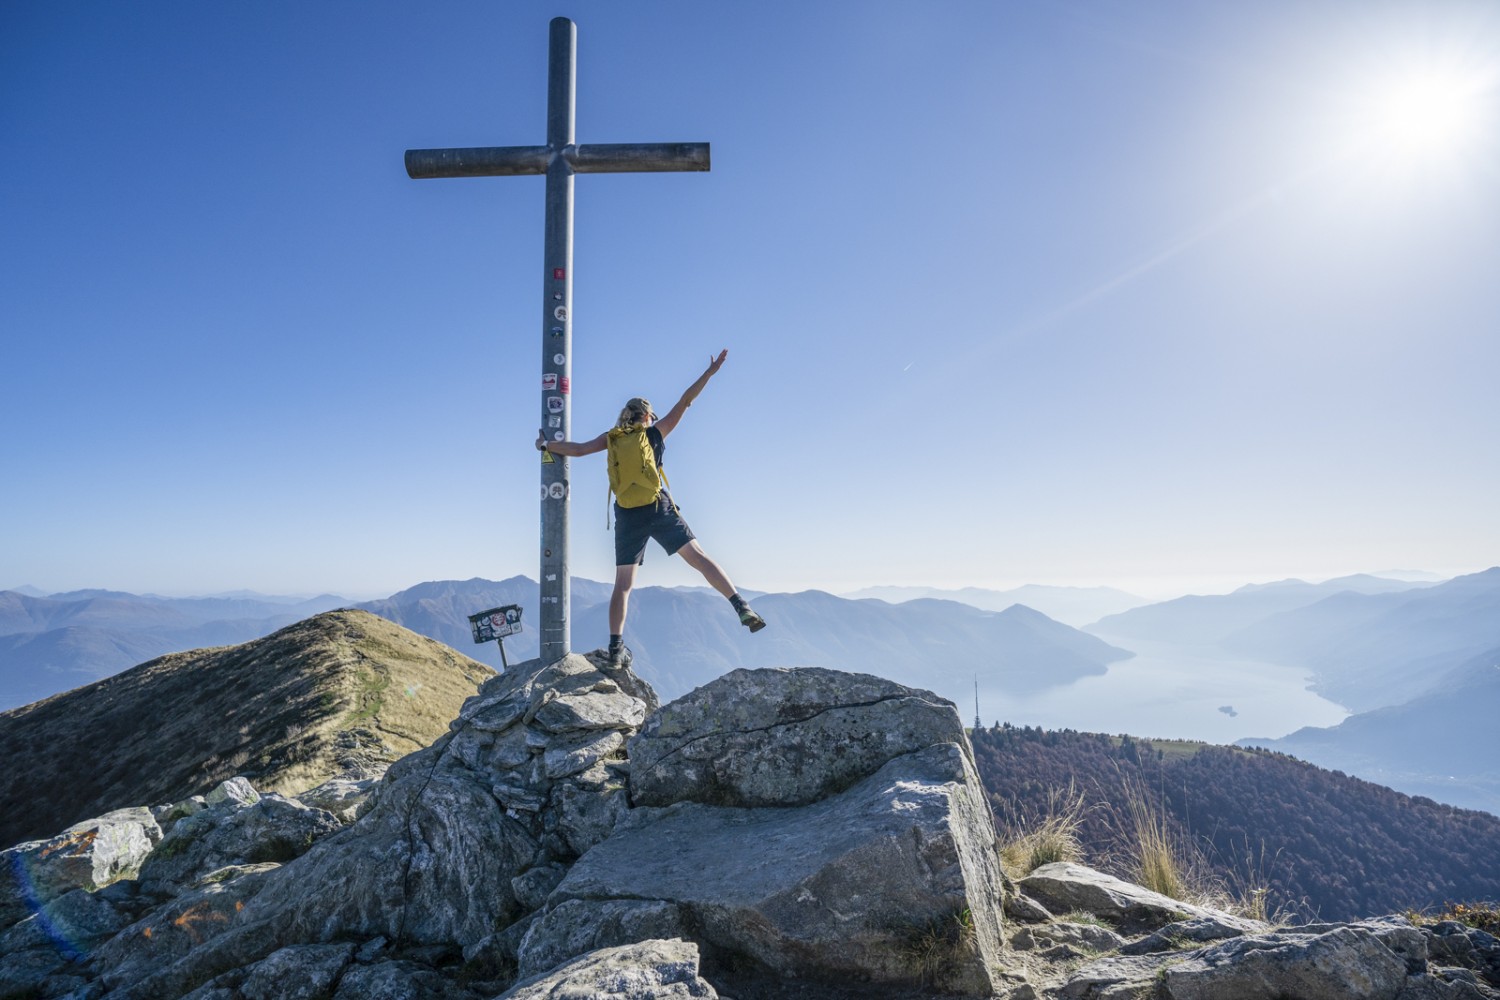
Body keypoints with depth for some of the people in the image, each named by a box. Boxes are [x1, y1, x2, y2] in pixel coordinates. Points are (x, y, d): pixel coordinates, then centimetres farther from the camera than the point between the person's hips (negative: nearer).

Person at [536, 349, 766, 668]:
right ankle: (742, 607, -16)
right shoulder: (656, 432, 6)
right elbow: (685, 401, 6)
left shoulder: (612, 438, 11)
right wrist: (710, 372, 9)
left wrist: (547, 445, 21)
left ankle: (616, 648, 0)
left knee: (622, 584, 5)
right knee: (698, 556, -4)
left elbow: (580, 449, 6)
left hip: (627, 516, 2)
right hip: (660, 510, -2)